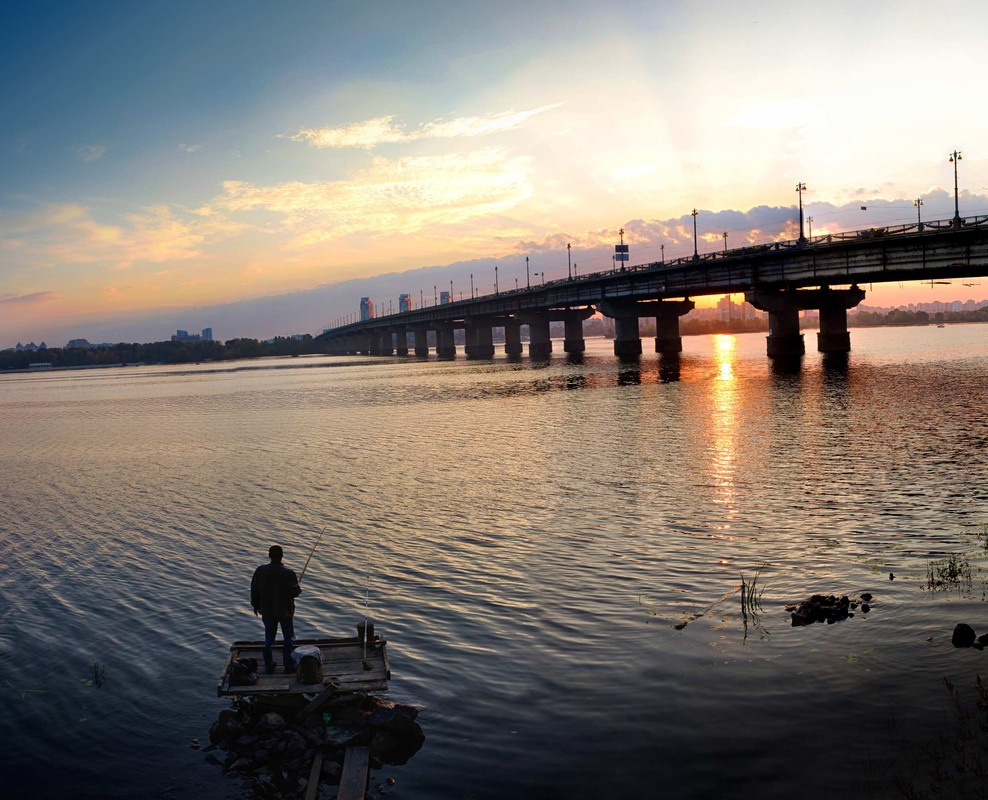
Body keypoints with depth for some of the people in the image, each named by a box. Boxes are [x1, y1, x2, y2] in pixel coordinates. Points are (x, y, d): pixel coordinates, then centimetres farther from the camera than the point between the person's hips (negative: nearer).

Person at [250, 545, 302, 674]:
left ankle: (268, 666, 22)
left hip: (267, 611, 4)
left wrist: (256, 605, 15)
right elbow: (295, 592, -19)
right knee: (288, 637, 13)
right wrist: (298, 588, 4)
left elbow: (254, 590, 1)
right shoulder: (288, 574, -21)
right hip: (284, 611, -3)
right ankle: (289, 665, 17)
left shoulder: (260, 570, -8)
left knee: (269, 638, 16)